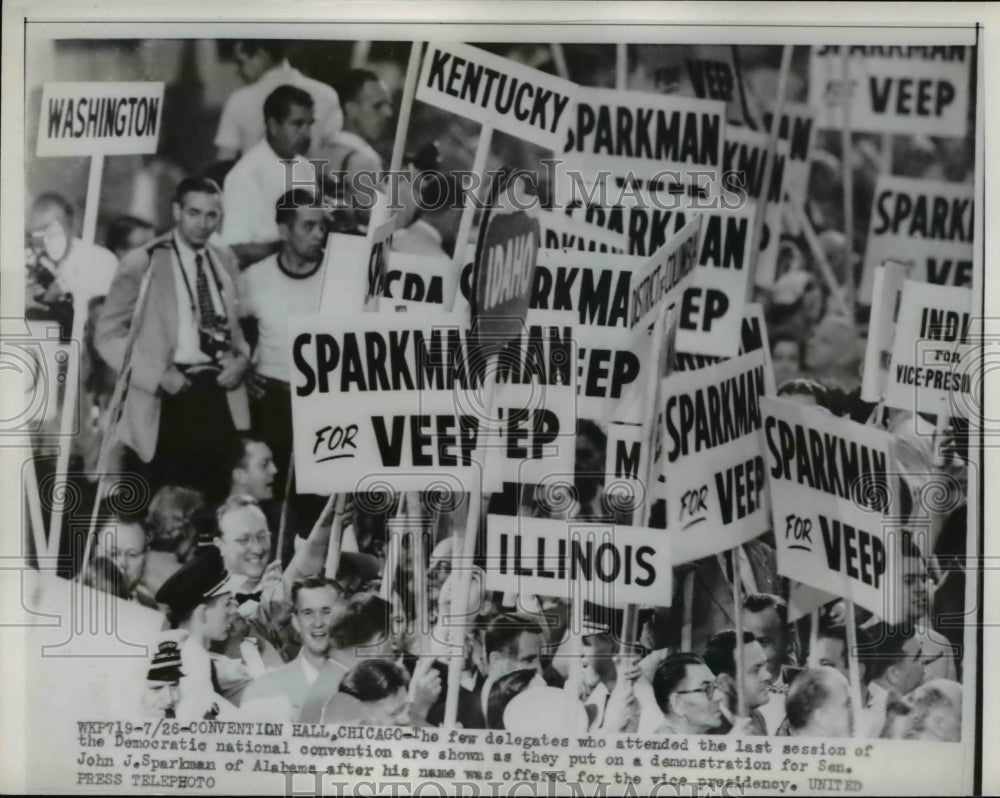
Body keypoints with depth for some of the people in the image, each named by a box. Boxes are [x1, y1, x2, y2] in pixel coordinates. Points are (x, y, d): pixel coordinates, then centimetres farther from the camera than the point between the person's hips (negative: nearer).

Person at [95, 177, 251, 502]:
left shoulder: (225, 261, 11)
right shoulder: (142, 264, -4)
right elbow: (108, 334, -3)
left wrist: (241, 357, 0)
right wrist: (157, 374, -14)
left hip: (220, 393, 4)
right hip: (168, 397, -4)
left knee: (219, 495, 4)